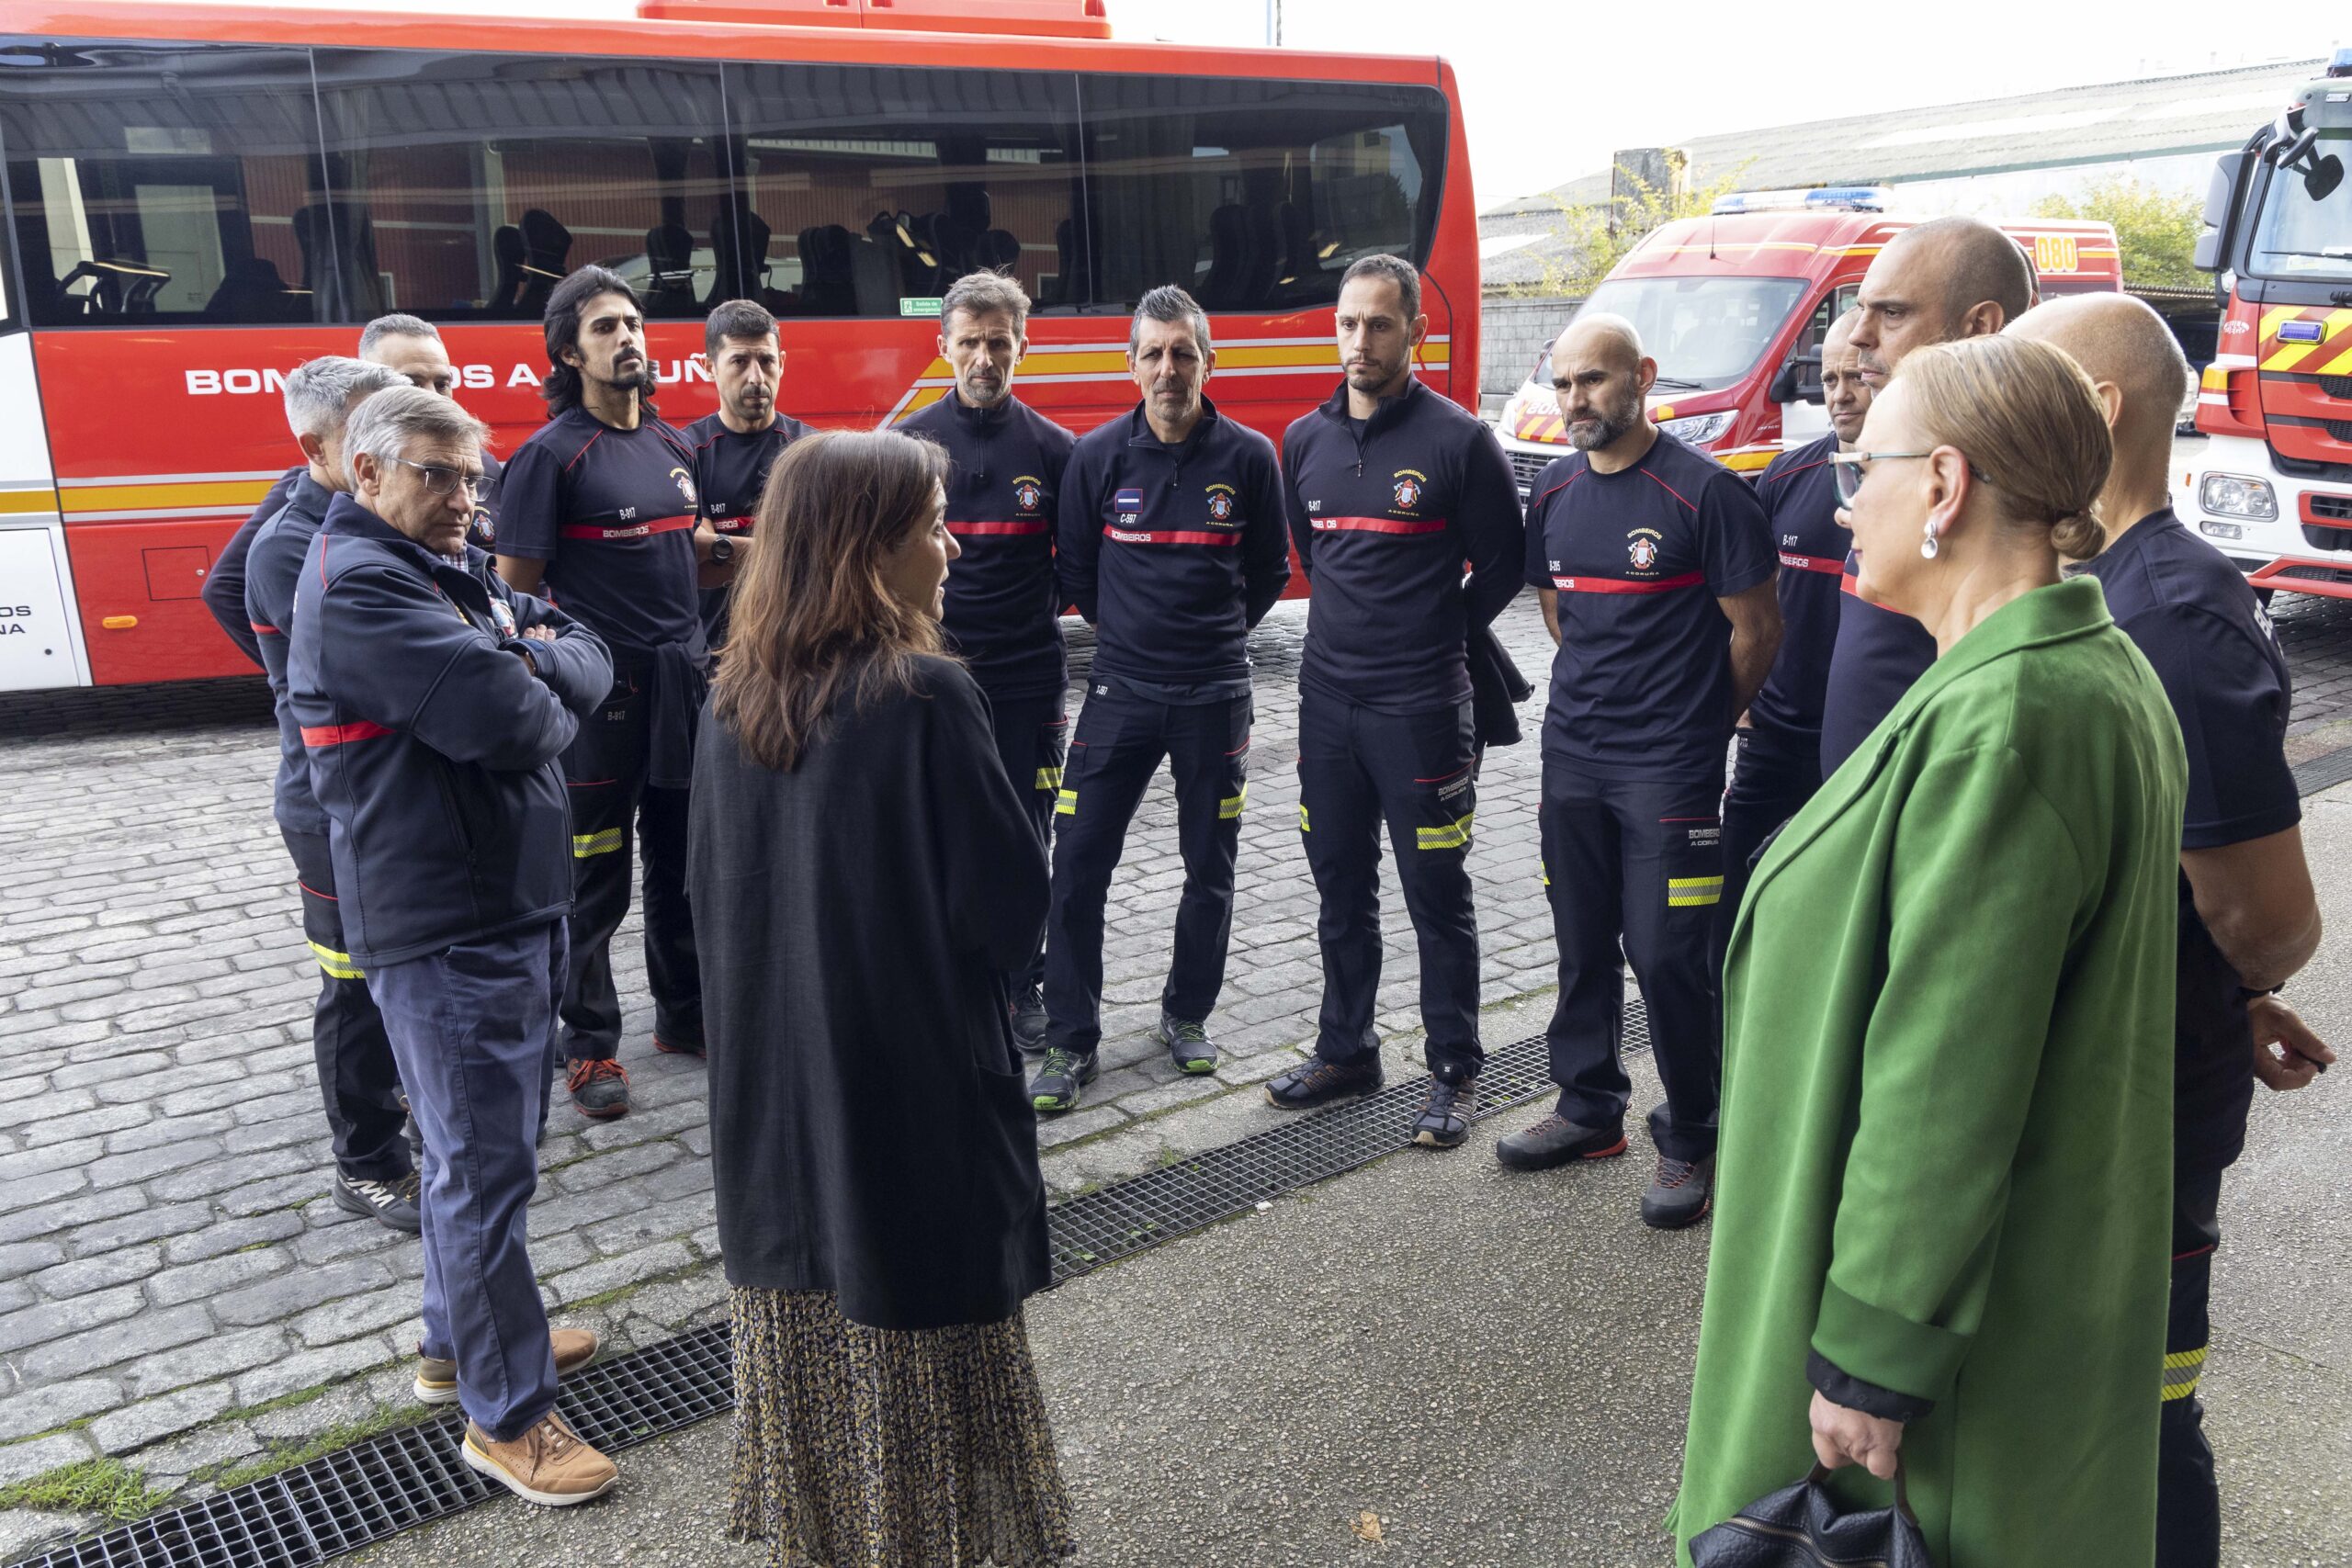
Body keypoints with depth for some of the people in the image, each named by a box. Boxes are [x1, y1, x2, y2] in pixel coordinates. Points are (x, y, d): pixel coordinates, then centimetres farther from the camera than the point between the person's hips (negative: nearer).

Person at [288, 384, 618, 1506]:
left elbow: (588, 663, 7)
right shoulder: (355, 586, -16)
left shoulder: (452, 576, 14)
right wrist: (547, 703, -3)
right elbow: (509, 720, -25)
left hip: (515, 906, 10)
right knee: (485, 1169, 0)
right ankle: (505, 1414, 14)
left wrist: (529, 664, -14)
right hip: (442, 926, -10)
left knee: (491, 1147, 21)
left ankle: (459, 1340, 39)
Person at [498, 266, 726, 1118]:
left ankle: (684, 1013, 31)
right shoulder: (552, 453, -9)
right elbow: (516, 587, -11)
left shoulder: (673, 447, 12)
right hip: (601, 692, -6)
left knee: (682, 862, 16)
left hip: (683, 681, 7)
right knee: (596, 880, 2)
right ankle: (590, 1049, 15)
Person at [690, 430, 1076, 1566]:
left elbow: (708, 890, 10)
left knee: (809, 1354, 20)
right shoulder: (925, 697, -19)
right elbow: (1011, 909, -17)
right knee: (919, 1357, 10)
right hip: (914, 1101, -6)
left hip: (774, 1097, 6)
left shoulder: (735, 699, 0)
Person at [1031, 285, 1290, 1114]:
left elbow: (1269, 571, 10)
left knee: (1210, 869, 9)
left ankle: (1187, 1016, 29)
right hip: (1120, 693, 0)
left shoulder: (1249, 457, -2)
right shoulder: (1097, 455, -2)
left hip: (1216, 695, 0)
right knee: (1077, 863, -3)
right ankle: (1071, 1042, 9)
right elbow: (1074, 569, 9)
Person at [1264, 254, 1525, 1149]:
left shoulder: (1458, 439, -8)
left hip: (1421, 707, -5)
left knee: (1437, 895, 3)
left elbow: (1503, 564, 0)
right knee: (1341, 888, 14)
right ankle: (1346, 1052, 28)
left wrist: (1439, 636, 6)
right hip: (1326, 698, 5)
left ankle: (1455, 1072, 16)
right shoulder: (1305, 440, 8)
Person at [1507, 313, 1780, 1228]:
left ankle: (1691, 1142, 13)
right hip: (1571, 756, 6)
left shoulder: (1705, 491, -11)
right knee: (1582, 944, 14)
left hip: (1669, 769, -6)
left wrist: (1700, 722, 4)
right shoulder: (1554, 492, 8)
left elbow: (1758, 627, -6)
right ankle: (1590, 1109, 29)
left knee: (1667, 956, -4)